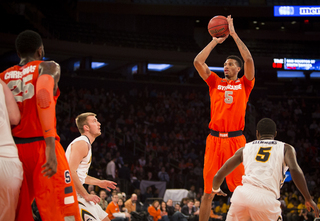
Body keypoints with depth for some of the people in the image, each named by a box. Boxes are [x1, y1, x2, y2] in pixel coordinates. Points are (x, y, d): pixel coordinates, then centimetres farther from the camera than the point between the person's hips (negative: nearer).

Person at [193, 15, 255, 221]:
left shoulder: (244, 84, 9)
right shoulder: (215, 83, 15)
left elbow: (249, 60, -6)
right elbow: (198, 62, 5)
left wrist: (234, 34, -1)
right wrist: (215, 41, 8)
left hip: (236, 140, -2)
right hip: (214, 140, 2)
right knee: (208, 190, 2)